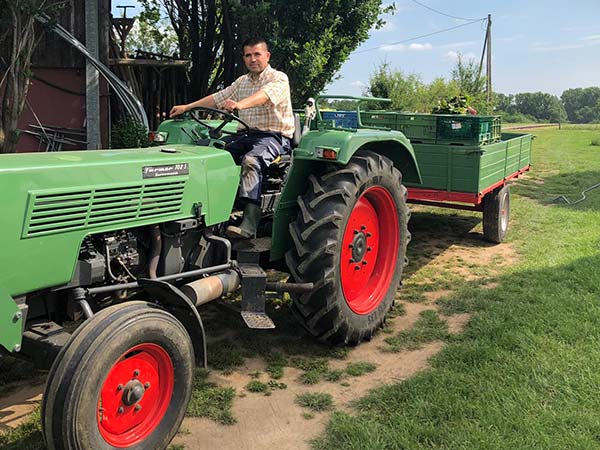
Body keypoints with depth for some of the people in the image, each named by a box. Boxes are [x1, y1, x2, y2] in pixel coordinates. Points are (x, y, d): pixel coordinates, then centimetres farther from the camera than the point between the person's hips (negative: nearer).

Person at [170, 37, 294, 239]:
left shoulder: (278, 78, -4)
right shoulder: (242, 81, 21)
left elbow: (265, 95, -26)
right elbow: (218, 98, 23)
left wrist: (239, 104, -44)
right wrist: (187, 107, 15)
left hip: (275, 136, -7)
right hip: (249, 135, 7)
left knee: (250, 160, -37)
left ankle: (249, 224, -46)